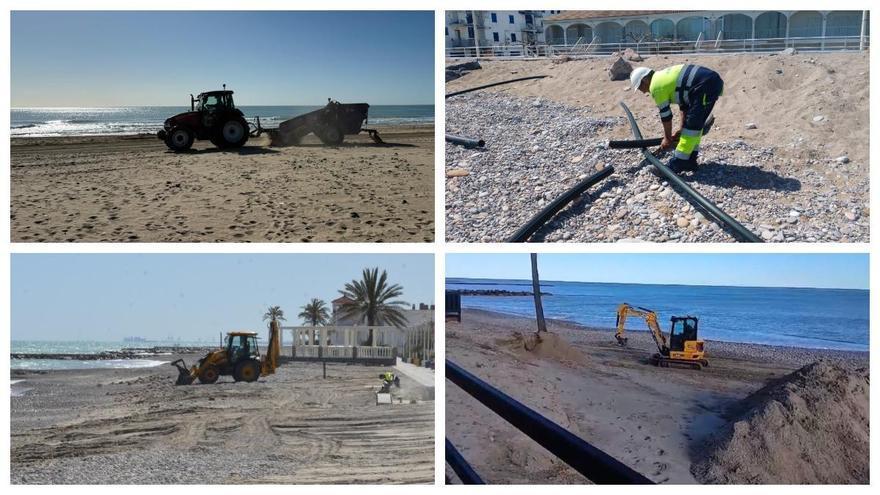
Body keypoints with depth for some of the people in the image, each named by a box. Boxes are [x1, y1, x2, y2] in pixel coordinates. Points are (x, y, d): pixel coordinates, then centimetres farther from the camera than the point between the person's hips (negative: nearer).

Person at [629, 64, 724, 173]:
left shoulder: (656, 86, -5)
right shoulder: (664, 76, 23)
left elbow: (666, 115, 1)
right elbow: (684, 105, 28)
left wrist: (667, 138, 15)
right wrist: (681, 130, 31)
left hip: (706, 86, -10)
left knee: (692, 124, -7)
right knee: (696, 122, 18)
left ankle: (678, 163, -4)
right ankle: (689, 160, 22)